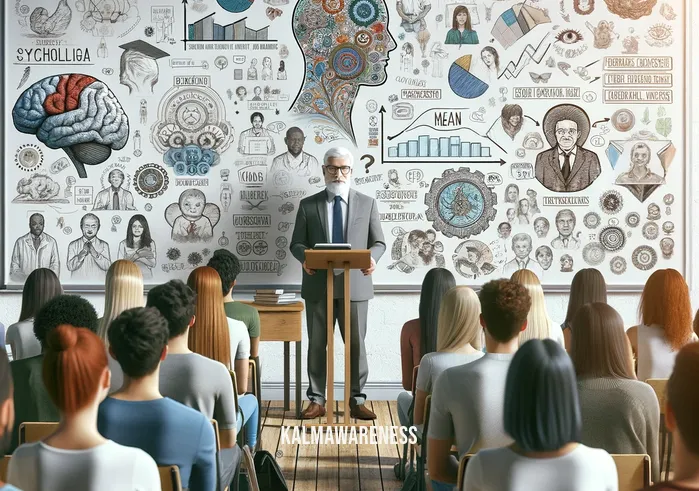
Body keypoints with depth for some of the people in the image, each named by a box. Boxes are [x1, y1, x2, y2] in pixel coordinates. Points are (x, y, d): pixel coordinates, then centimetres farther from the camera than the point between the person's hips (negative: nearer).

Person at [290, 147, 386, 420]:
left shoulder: (367, 204, 7)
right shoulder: (308, 205, 7)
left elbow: (379, 242, 6)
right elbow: (296, 243, 6)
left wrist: (372, 258, -17)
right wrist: (304, 257, -17)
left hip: (355, 285, 0)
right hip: (318, 287, 0)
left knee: (356, 344, 4)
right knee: (317, 345, 6)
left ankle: (357, 401, 13)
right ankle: (317, 400, 15)